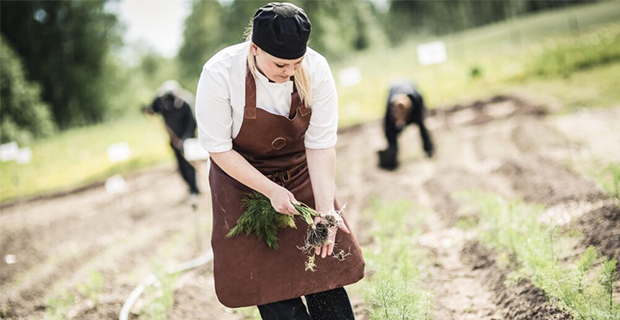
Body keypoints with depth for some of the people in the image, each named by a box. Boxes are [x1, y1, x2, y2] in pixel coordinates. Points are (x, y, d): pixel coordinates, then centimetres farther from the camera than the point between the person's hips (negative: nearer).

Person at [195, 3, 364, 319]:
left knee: (322, 265, 1)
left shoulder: (316, 70, -22)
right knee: (268, 284, -1)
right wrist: (271, 190, -23)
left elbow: (320, 145, -18)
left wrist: (325, 209, -25)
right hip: (242, 177, -2)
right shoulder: (219, 74, -28)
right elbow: (218, 149, -19)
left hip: (299, 174, 2)